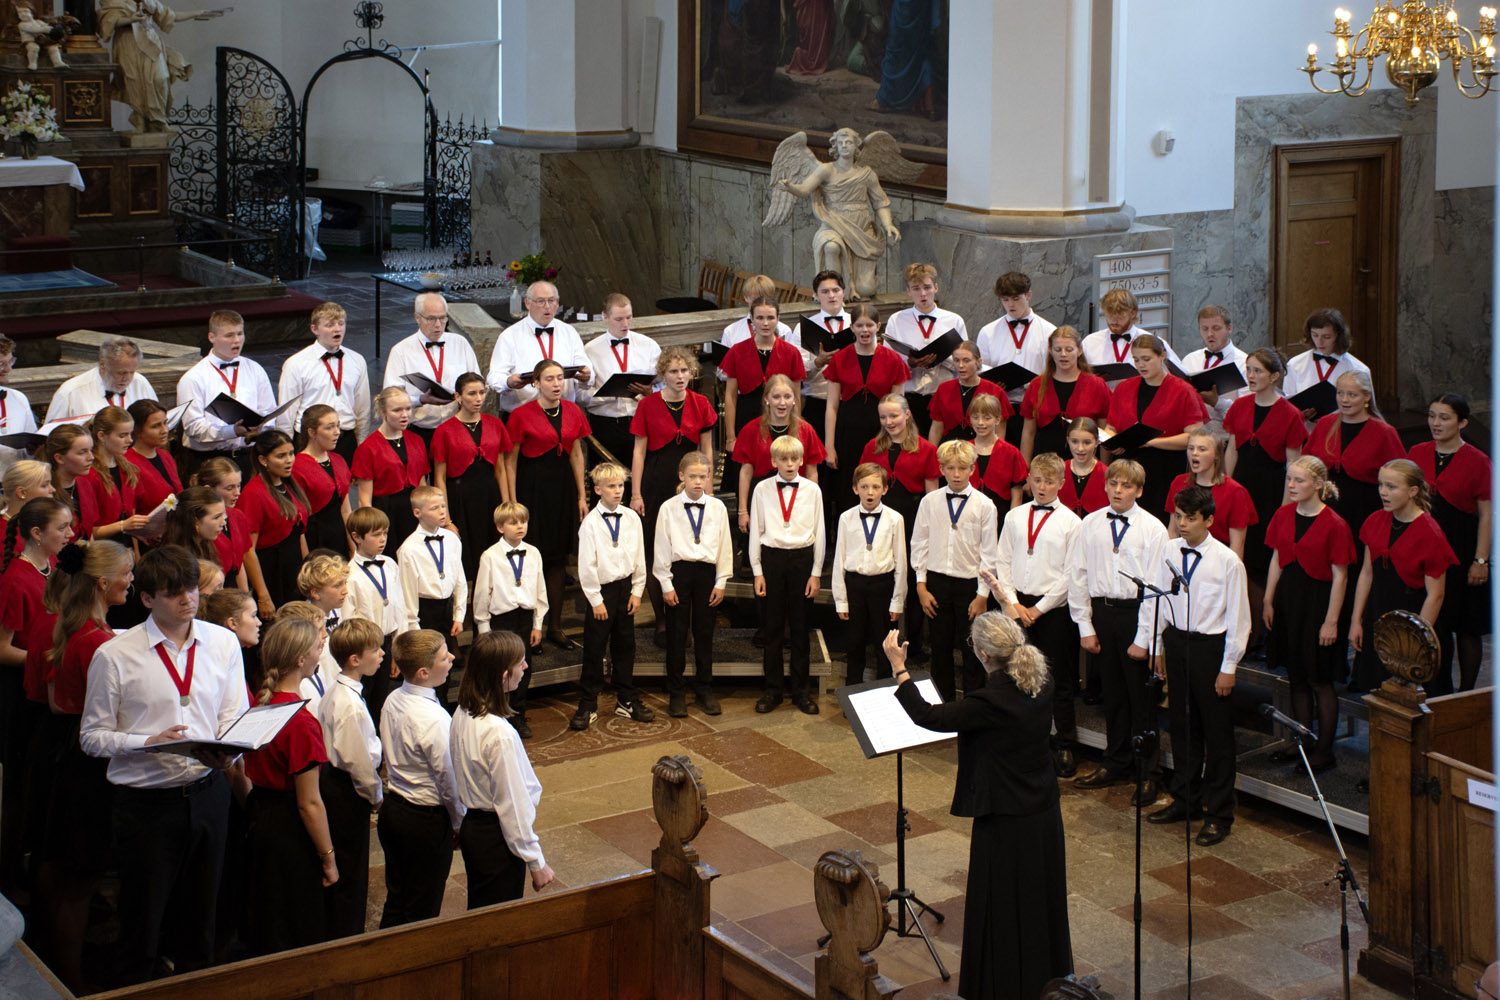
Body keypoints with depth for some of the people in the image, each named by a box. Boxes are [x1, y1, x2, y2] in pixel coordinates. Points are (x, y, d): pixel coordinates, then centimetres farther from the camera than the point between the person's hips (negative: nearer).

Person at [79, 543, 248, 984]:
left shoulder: (223, 643, 4)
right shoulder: (114, 656, -8)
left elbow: (236, 716, 5)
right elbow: (93, 736, -5)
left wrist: (225, 752, -17)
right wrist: (149, 743, -21)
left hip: (208, 793, 4)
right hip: (146, 799, -4)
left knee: (199, 913, 16)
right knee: (143, 919, 4)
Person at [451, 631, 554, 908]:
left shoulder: (462, 715, -3)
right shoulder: (500, 734, -29)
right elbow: (512, 804, -23)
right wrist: (536, 863, -14)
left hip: (471, 829, 8)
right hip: (497, 838, -8)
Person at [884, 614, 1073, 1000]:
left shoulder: (990, 702, -28)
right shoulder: (1041, 685, -5)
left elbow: (927, 716, -20)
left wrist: (898, 666, -12)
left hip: (1006, 823, -8)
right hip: (1045, 812, 8)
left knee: (1001, 915, 7)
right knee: (1040, 903, 23)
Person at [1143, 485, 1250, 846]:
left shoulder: (1228, 561, -14)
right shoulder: (1169, 554, -1)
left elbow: (1238, 617, -10)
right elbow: (1155, 599, 10)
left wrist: (1228, 667, -10)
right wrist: (1157, 647, 10)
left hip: (1211, 647, -5)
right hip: (1176, 642, 5)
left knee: (1217, 731, 3)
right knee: (1182, 725, 16)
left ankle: (1219, 814, 14)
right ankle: (1185, 800, 32)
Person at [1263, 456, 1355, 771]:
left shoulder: (1333, 524, -15)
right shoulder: (1283, 515, 4)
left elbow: (1340, 576, -13)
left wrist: (1331, 620, -15)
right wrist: (1268, 600, 9)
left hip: (1317, 600, -6)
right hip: (1287, 597, 6)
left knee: (1320, 681, 1)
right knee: (1297, 678, 14)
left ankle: (1324, 751, 12)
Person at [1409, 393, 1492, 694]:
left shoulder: (1477, 461, -8)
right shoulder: (1418, 454, 4)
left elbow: (1486, 516, -7)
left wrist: (1480, 559, -11)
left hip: (1461, 546, -4)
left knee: (1467, 627, 5)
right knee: (1431, 621, 9)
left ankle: (1467, 693, 17)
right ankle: (1437, 693, 21)